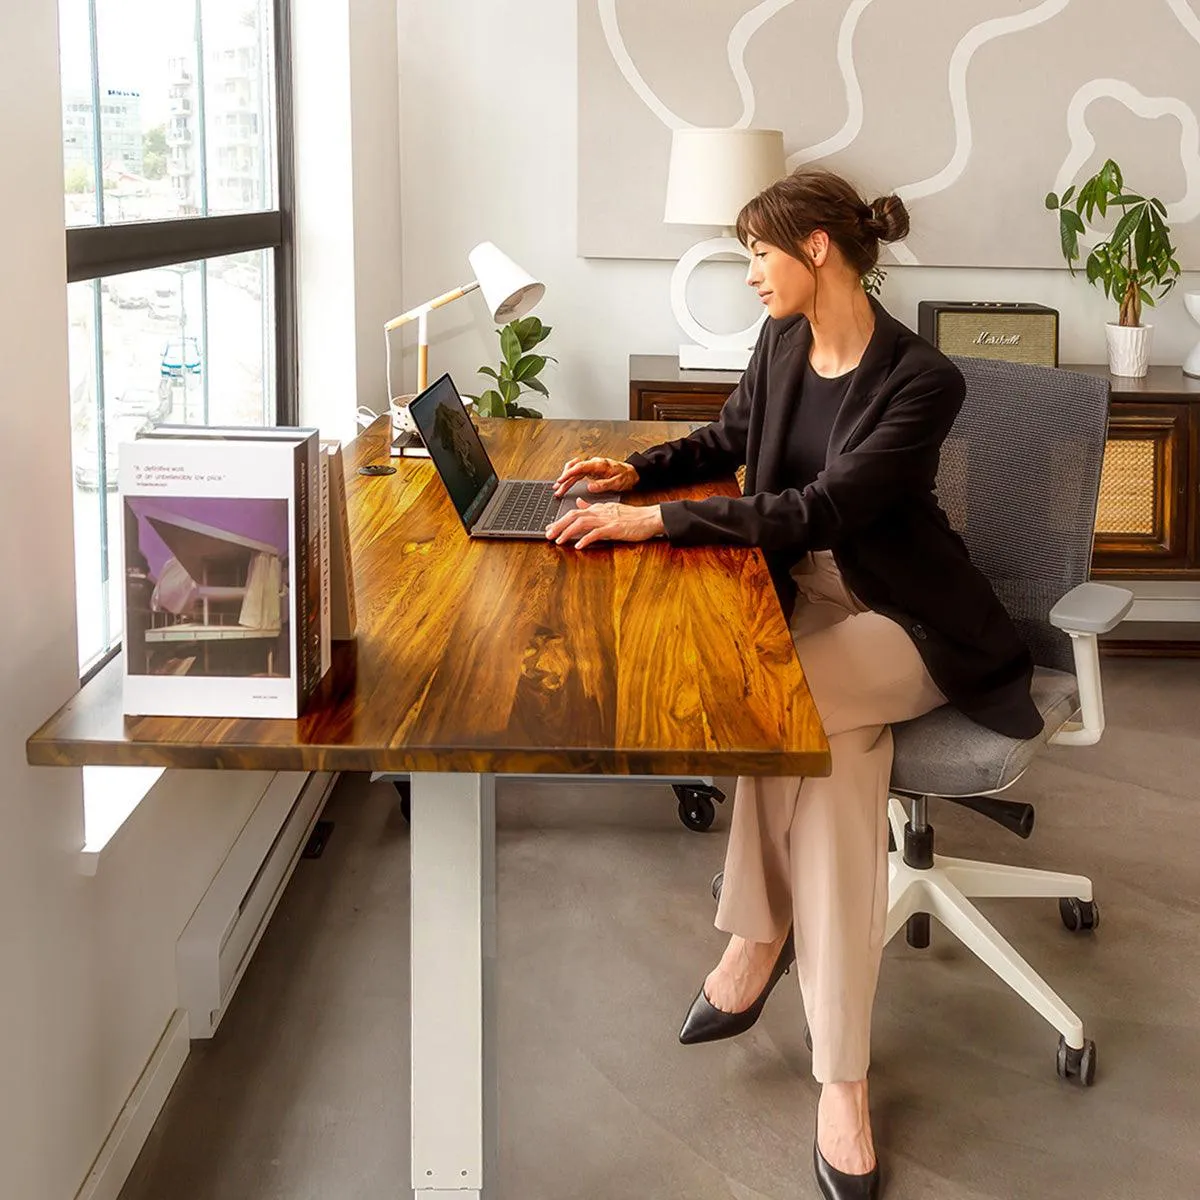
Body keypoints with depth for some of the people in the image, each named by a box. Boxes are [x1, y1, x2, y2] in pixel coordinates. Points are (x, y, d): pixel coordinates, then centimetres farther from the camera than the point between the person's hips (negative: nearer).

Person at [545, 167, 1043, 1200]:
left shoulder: (922, 380, -19)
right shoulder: (782, 347, 4)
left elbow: (821, 510, -28)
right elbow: (728, 442, 23)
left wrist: (652, 520, -31)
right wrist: (636, 471, 5)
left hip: (904, 621, -5)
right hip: (803, 598, 5)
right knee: (837, 767, -25)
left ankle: (758, 937, -14)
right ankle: (843, 1084, -23)